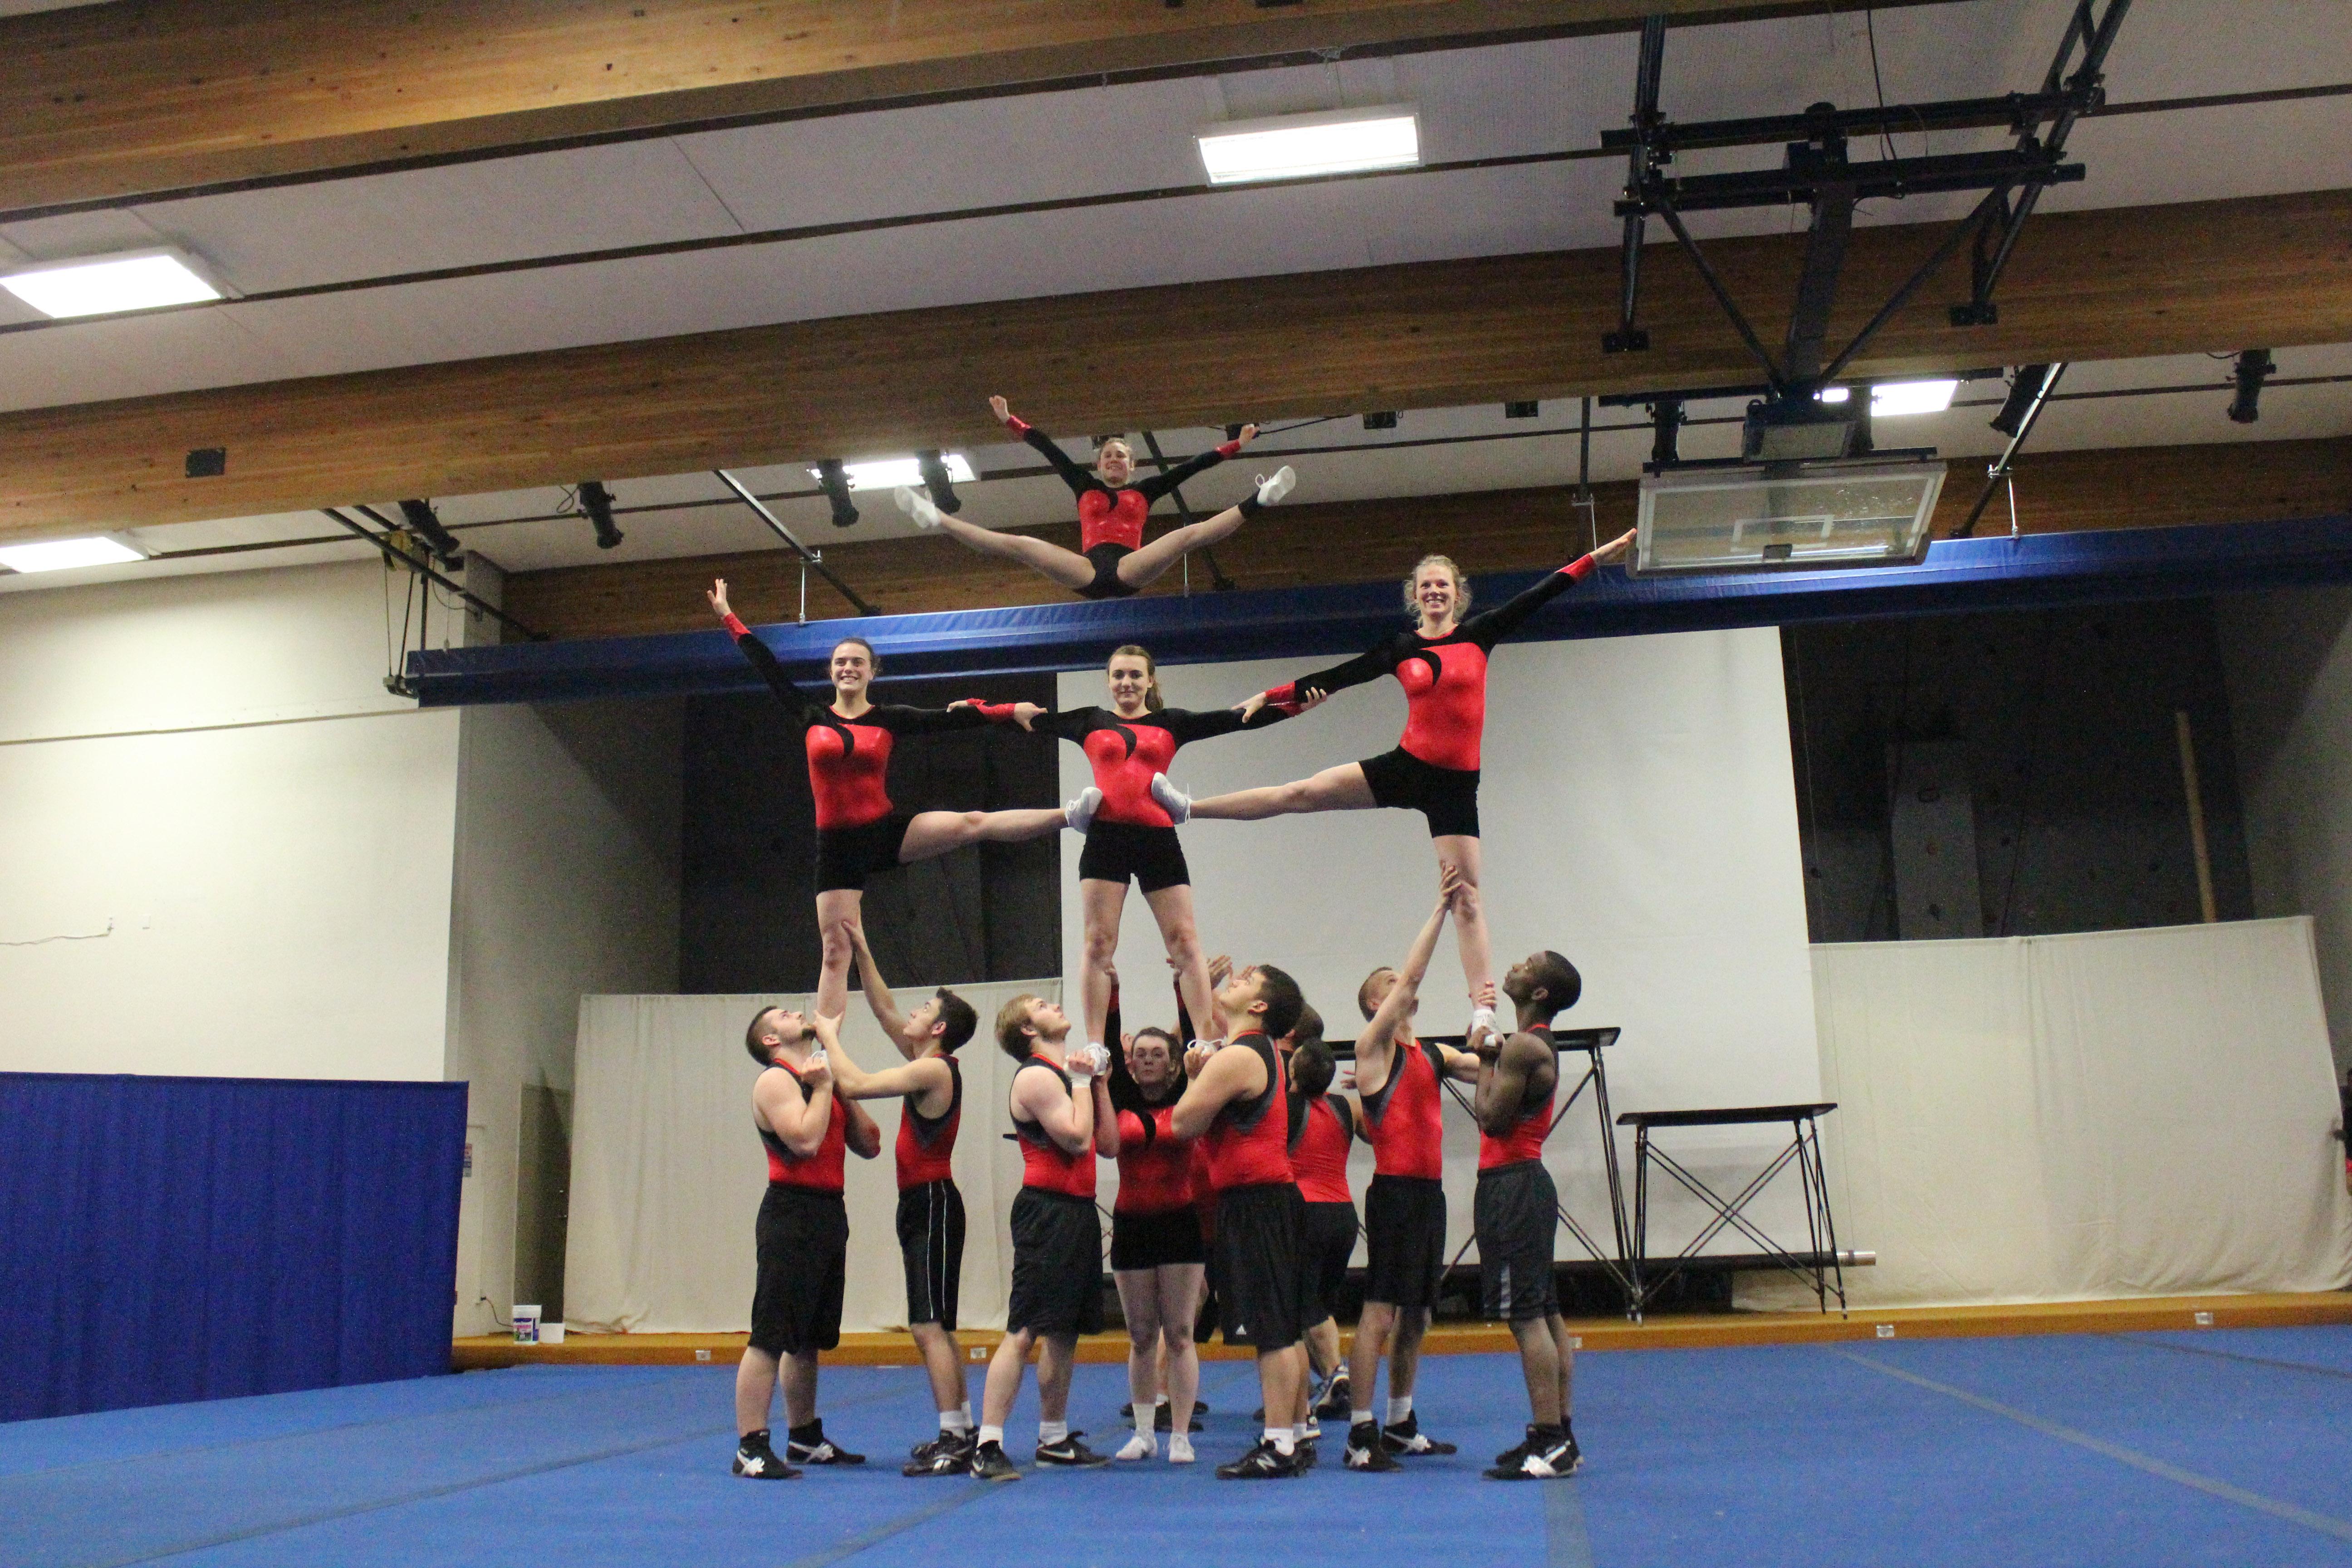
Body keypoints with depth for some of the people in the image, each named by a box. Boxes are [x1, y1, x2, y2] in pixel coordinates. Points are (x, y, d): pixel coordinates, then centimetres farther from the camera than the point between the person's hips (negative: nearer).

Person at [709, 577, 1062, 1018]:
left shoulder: (888, 718, 4)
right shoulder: (812, 717, 6)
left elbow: (947, 719, -3)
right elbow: (768, 668, 9)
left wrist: (1010, 711, -12)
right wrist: (728, 617, 12)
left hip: (887, 831, 0)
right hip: (837, 845, 0)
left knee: (974, 823, -20)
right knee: (835, 952, -1)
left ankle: (1070, 816, -26)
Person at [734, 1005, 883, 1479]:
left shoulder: (823, 1077, 18)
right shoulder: (775, 1081, -7)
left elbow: (869, 1146, 15)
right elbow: (805, 1140, -22)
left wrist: (844, 1093, 6)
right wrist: (823, 1088, -10)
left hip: (828, 1213, 9)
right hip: (792, 1213, -9)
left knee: (810, 1336, 16)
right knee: (772, 1336, -9)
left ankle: (805, 1439, 25)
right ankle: (751, 1448, -7)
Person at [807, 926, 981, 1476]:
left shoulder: (934, 1070, -15)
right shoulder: (928, 1064, 12)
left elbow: (854, 1085, -20)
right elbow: (884, 1009, 21)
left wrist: (830, 1036, -5)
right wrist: (860, 950, 19)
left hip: (932, 1205, -10)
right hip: (923, 1204, 10)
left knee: (929, 1327, -12)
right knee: (935, 1327, 15)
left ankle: (953, 1442, -12)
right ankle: (961, 1433, 21)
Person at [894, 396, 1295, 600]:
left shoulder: (1143, 491, 25)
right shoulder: (1085, 487, 27)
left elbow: (1190, 467, 23)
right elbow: (1051, 451, 27)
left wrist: (1234, 446, 22)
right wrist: (1010, 421, 28)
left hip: (1129, 568, 0)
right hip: (1089, 571, 1)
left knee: (1189, 535, -22)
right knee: (1019, 545, -15)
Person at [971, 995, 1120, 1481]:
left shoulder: (1070, 1073, 18)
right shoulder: (1036, 1076, -10)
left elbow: (1109, 1144, 13)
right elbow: (1078, 1138, -19)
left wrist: (1098, 1081, 11)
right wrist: (1082, 1080, -8)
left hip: (1078, 1212, 9)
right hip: (1047, 1211, -9)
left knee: (1065, 1331, 14)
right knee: (1024, 1331, -12)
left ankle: (1054, 1440, 24)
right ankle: (988, 1446, -12)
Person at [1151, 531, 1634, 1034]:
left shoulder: (1478, 634, 5)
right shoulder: (1400, 648, 7)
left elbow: (1538, 595, 4)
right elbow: (1337, 677, 9)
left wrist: (1596, 558, 2)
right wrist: (1270, 698, 9)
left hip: (1456, 784, -1)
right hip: (1405, 768, 1)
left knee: (1467, 897, -1)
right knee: (1299, 793, -4)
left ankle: (1483, 1011, -3)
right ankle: (1187, 808, 2)